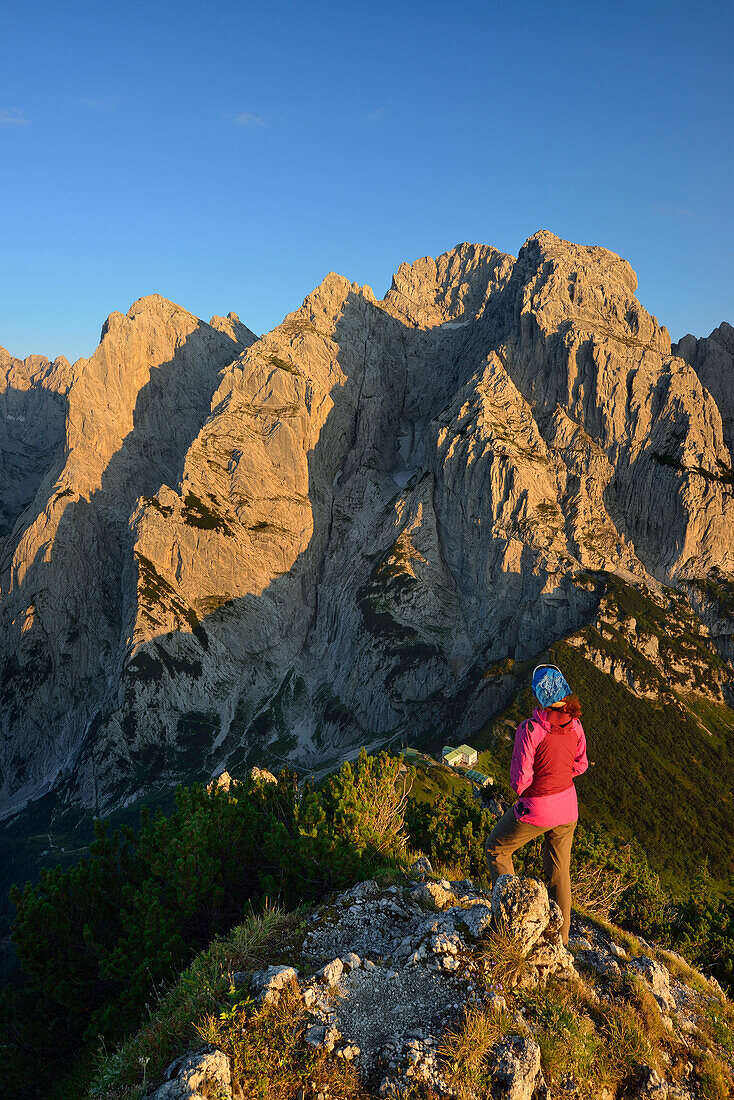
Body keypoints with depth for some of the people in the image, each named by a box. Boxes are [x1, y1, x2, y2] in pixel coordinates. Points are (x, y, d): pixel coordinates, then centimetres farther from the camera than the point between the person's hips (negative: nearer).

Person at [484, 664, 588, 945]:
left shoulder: (530, 729, -26)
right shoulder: (574, 724, -7)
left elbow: (520, 779, -22)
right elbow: (580, 764, 7)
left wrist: (520, 787, 0)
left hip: (536, 809, -6)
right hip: (568, 807, 6)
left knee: (495, 848, 20)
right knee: (559, 871, 22)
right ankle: (561, 938, 34)